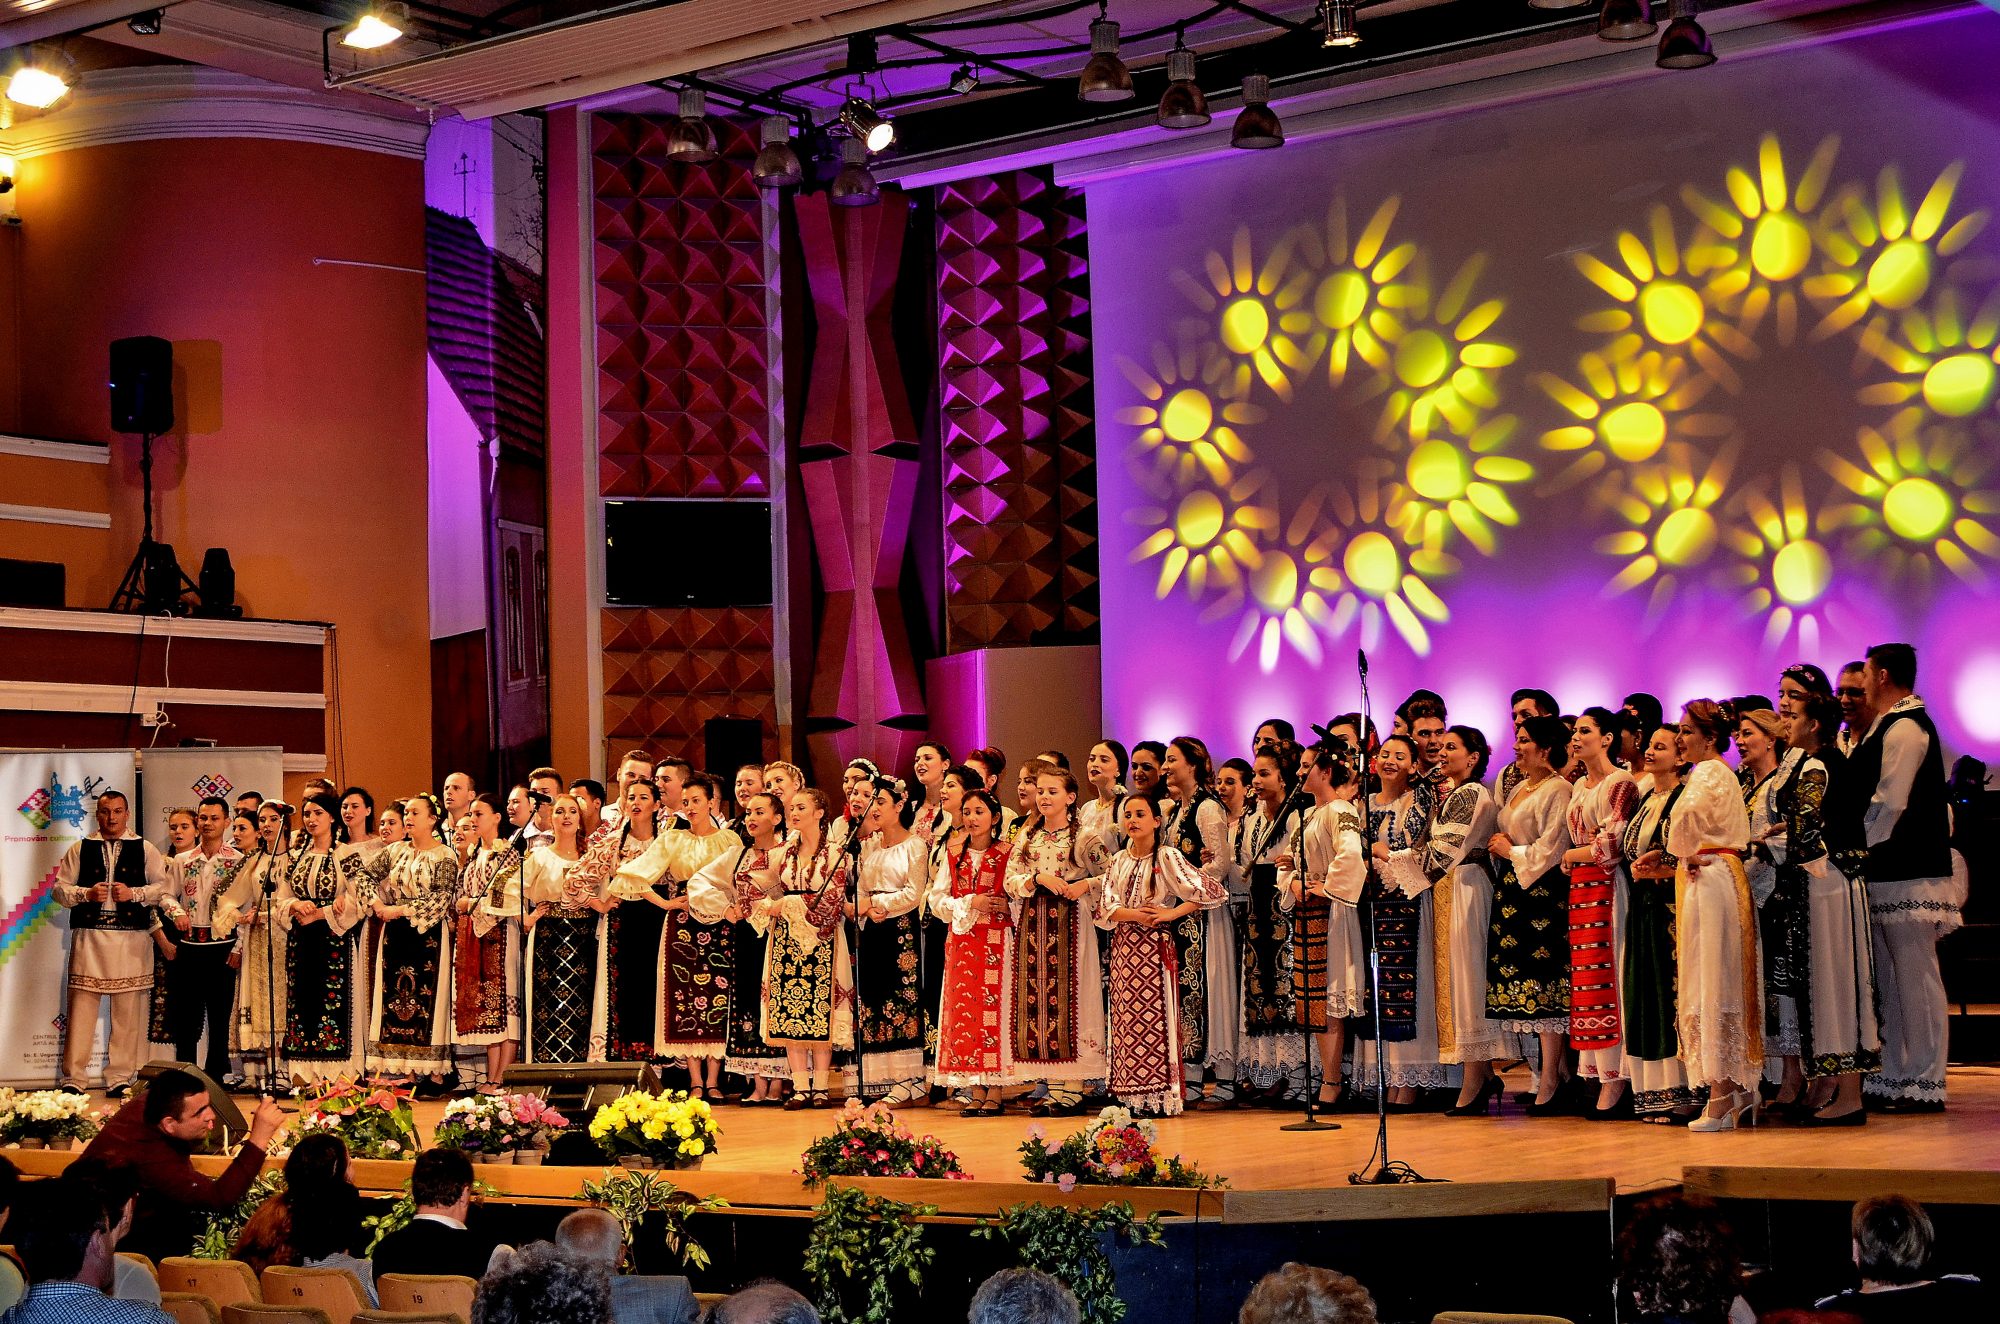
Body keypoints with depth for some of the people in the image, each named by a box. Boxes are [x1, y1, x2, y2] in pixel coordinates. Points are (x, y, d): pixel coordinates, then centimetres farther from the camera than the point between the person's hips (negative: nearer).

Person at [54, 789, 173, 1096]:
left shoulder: (145, 849, 10)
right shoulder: (80, 849, 11)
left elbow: (164, 886, 5)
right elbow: (60, 889, 9)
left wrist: (134, 893, -10)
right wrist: (86, 893, -9)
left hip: (131, 937, 0)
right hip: (88, 935, 0)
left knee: (127, 1012, 1)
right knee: (81, 1006, -3)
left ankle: (120, 1079, 9)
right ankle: (73, 1079, 1)